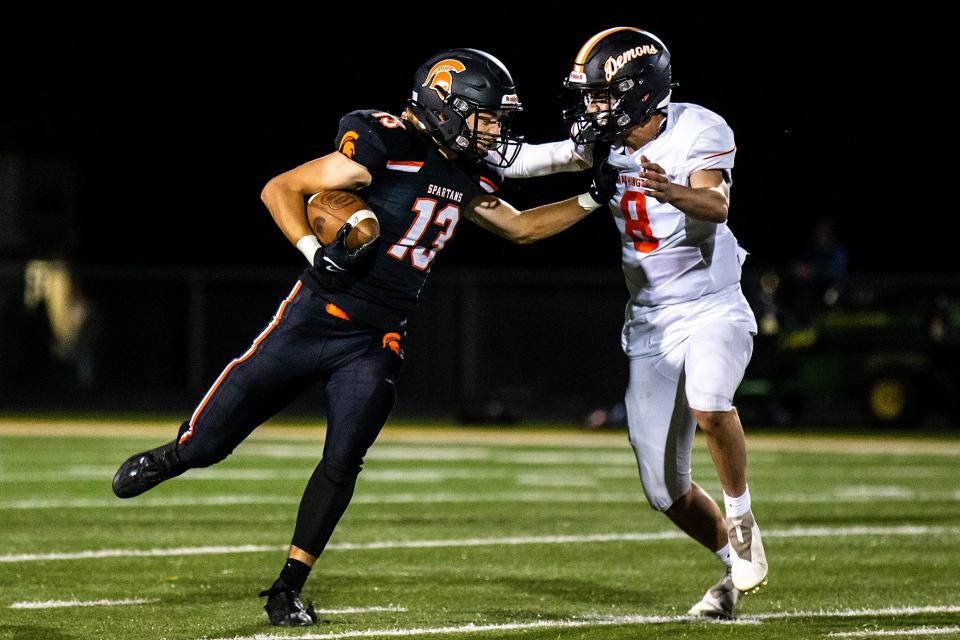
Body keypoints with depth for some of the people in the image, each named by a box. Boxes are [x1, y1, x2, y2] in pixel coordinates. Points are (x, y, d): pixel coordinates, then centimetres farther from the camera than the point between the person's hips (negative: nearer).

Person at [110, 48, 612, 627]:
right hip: (315, 319, -5)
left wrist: (592, 200, 12)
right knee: (209, 441, -1)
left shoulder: (467, 177, 6)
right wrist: (316, 252, -25)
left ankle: (288, 590, 8)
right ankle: (171, 458, 34)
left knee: (342, 464, -6)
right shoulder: (383, 149, -18)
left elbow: (521, 228, 21)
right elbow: (281, 189, -13)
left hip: (377, 343, 5)